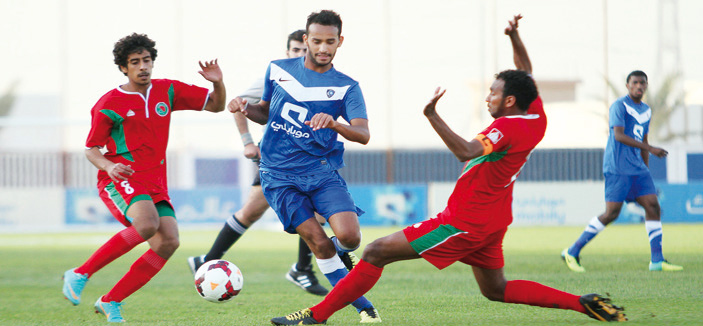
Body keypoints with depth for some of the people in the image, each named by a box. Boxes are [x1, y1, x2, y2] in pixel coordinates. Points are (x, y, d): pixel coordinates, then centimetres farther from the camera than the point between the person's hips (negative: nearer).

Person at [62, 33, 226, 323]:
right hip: (121, 179, -6)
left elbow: (216, 105, 14)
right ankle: (80, 274, -20)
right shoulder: (109, 104, -2)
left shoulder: (167, 90, 11)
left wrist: (218, 83, -7)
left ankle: (110, 302, -4)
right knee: (147, 225, -34)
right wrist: (108, 167, -19)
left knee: (169, 242, -15)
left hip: (155, 182, 6)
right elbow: (91, 149, 3)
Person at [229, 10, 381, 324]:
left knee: (348, 235, -19)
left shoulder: (346, 87, 1)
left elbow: (363, 134, -11)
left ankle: (341, 251, 19)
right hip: (280, 176, 0)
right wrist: (245, 107, -3)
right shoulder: (278, 70, 7)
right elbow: (266, 112, 20)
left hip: (322, 172, 0)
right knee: (318, 242, -11)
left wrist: (334, 124, -31)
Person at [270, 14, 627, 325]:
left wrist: (432, 117, -41)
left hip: (464, 224, -9)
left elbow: (467, 151, -38)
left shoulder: (507, 127, -22)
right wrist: (514, 37, 13)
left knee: (376, 252, -8)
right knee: (496, 290, 24)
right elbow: (526, 75, 21)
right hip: (492, 222, 9)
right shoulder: (536, 118, 3)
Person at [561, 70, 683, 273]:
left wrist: (646, 171, 24)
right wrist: (650, 148, -24)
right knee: (612, 213, -11)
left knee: (653, 206, -4)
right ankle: (572, 252, -1)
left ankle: (657, 261, 0)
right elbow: (619, 135, -20)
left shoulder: (646, 111, 17)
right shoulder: (619, 106, -8)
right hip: (617, 168, -8)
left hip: (637, 169, 8)